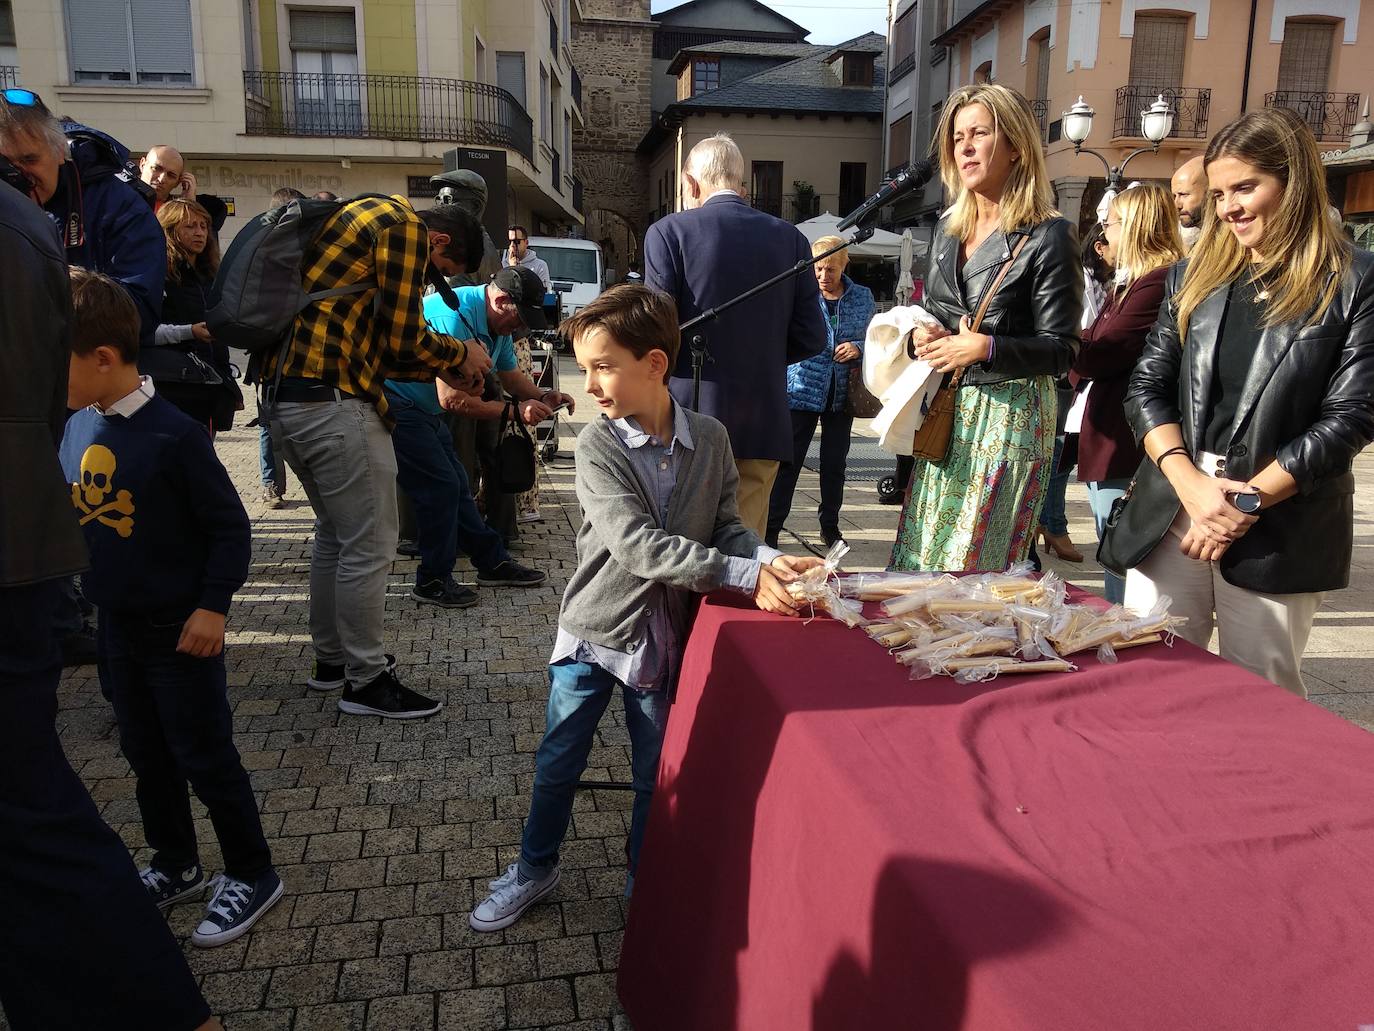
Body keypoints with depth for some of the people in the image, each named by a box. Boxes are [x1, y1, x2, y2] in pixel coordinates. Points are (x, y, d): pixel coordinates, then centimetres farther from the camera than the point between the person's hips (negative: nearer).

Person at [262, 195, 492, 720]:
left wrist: (441, 368, 20)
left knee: (335, 533, 21)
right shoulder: (405, 225, -5)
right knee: (370, 544, -1)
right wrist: (460, 354, 6)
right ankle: (366, 680, 10)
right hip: (333, 401, -10)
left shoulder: (365, 222, 25)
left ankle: (330, 658, 32)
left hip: (285, 395, 10)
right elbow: (403, 338, -11)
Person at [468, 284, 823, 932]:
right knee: (558, 761, 12)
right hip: (593, 630, -2)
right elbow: (638, 547, -26)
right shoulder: (596, 446, -17)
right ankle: (535, 868, 36)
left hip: (663, 634, 2)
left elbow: (726, 526, 2)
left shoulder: (710, 439, -6)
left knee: (655, 774, 14)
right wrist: (747, 575, -30)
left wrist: (772, 561, -20)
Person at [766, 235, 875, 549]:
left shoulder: (862, 296, 7)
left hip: (842, 393, 3)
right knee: (789, 460, -4)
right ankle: (771, 527, 4)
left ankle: (830, 524, 26)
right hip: (803, 389, -3)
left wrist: (859, 348, -8)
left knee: (835, 462, 12)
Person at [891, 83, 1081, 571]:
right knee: (922, 553, 8)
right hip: (946, 408, 7)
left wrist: (987, 348, -22)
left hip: (1009, 414, -7)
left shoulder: (1048, 236, -8)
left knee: (976, 562, -5)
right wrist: (921, 335, 0)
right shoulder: (949, 228, 13)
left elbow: (1062, 349, -10)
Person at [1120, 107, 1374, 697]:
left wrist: (1245, 501, -13)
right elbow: (1147, 387, 6)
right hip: (1172, 512, 3)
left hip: (1281, 527, -3)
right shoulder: (1195, 276, 12)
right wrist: (1190, 483, -10)